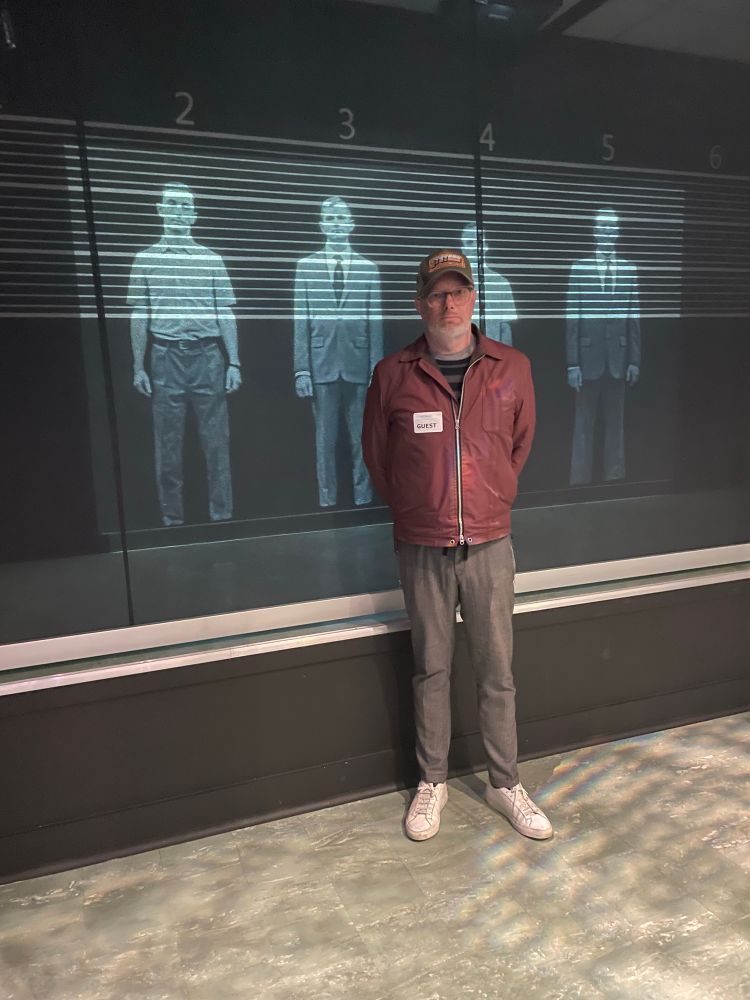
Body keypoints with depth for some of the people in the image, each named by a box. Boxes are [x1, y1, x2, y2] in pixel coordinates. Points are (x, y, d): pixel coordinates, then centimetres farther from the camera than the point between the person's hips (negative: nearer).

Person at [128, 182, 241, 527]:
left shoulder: (211, 259, 8)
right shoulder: (146, 259, 9)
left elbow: (225, 313, 6)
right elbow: (139, 316, 8)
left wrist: (233, 363, -1)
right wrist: (138, 367, 1)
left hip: (208, 358, 0)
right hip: (166, 358, 0)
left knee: (216, 441, 0)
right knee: (167, 445, 4)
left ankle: (222, 515, 8)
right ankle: (172, 518, 13)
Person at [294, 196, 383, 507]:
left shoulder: (368, 268, 6)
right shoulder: (306, 266, 6)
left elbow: (375, 323, 5)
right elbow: (301, 323, 3)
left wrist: (377, 369, -1)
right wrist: (301, 370, -5)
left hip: (358, 364, 0)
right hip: (321, 364, 0)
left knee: (361, 437, 4)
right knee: (325, 438, 4)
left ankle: (363, 500, 14)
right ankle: (327, 501, 13)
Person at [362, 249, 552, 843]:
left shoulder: (512, 368, 1)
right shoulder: (393, 375, -3)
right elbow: (376, 454, 9)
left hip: (489, 544, 1)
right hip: (422, 549, -1)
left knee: (497, 670, 9)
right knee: (431, 669, 12)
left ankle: (506, 782, 28)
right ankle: (433, 782, 29)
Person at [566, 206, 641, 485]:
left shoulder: (628, 269, 8)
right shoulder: (579, 268, 1)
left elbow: (634, 318, 8)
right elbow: (571, 319, -2)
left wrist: (635, 360, 3)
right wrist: (572, 363, -8)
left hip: (618, 360, 2)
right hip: (589, 359, -2)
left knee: (616, 422, 6)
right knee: (584, 423, -1)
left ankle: (614, 476, 13)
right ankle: (580, 479, 6)